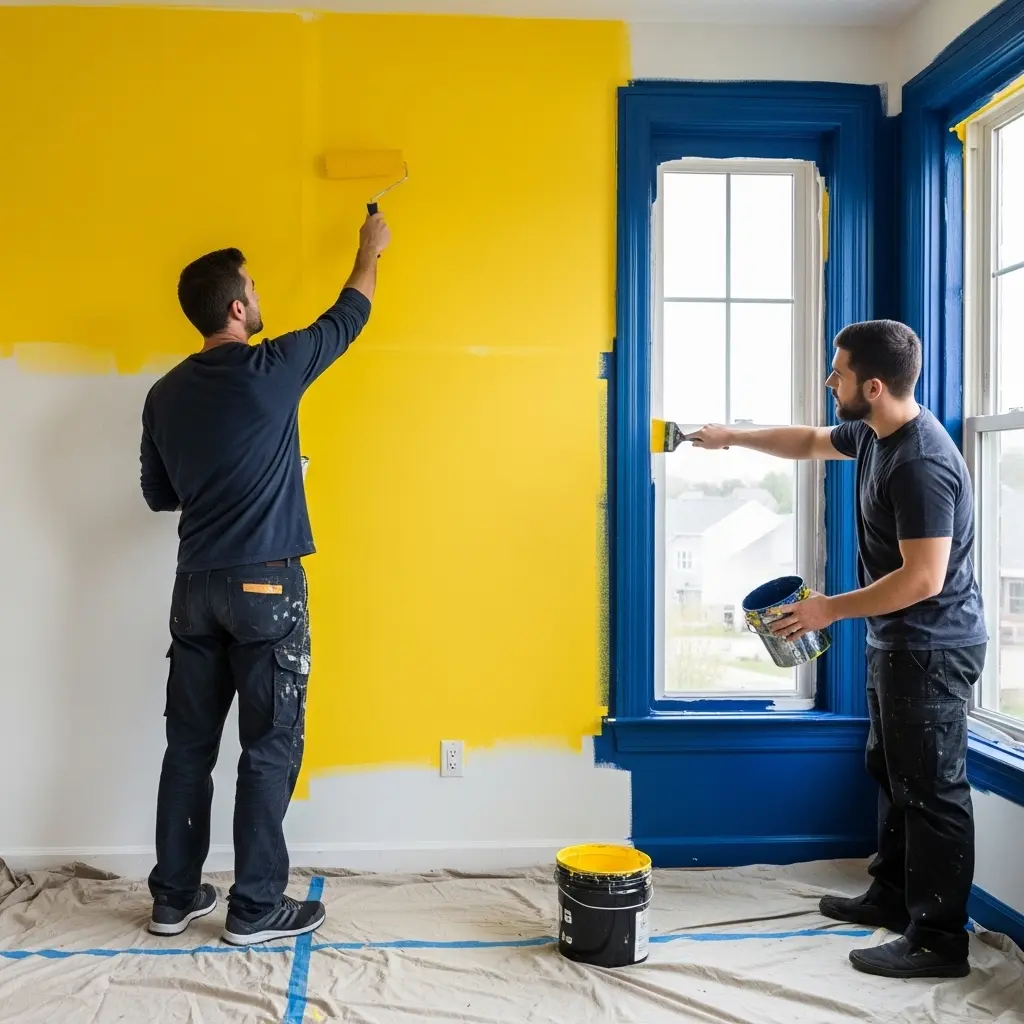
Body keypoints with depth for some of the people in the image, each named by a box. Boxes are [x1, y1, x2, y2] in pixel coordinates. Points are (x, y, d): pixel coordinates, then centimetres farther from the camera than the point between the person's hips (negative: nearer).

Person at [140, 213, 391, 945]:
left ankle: (174, 896, 22)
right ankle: (257, 907, 10)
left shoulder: (165, 395, 7)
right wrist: (371, 251, 23)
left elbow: (159, 495, 16)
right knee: (270, 746, 2)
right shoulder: (271, 370, -10)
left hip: (196, 585, 6)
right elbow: (348, 319, 7)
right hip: (265, 585, -6)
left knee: (189, 742, 12)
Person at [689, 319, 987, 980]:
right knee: (893, 773, 20)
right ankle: (892, 898, 35)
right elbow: (810, 442, 25)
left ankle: (939, 942, 10)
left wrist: (831, 609, -20)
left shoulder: (920, 462, -26)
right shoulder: (873, 434, 5)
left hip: (932, 648, -10)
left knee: (931, 789, -2)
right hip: (898, 641, 10)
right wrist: (732, 437, 29)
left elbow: (923, 579, -28)